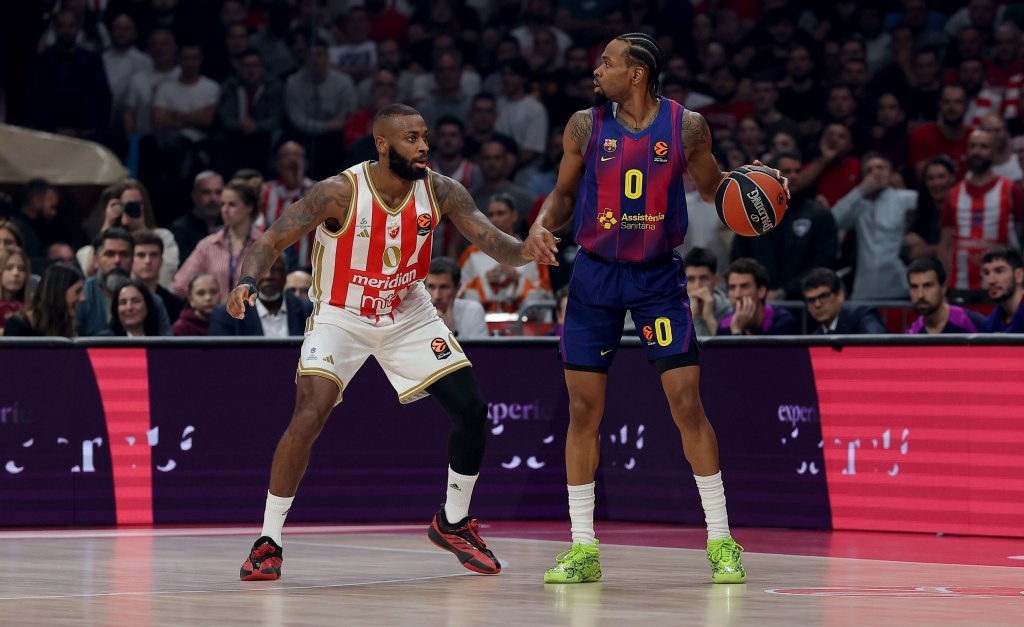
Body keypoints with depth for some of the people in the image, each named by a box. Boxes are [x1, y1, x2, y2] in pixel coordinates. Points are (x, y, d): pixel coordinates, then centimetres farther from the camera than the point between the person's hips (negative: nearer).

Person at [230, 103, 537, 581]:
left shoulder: (440, 191, -15)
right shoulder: (340, 193, -26)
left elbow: (493, 241, -15)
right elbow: (271, 240, -24)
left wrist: (526, 249, -39)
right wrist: (247, 281, -45)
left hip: (408, 313, 4)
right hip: (341, 317, -4)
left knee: (471, 410, -4)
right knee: (309, 416, -23)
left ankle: (453, 523, 21)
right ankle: (268, 542, -9)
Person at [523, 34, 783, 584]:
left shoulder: (686, 126, -5)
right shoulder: (585, 125, -3)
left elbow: (710, 185, 11)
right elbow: (564, 192, 9)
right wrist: (541, 226, -11)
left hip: (657, 275, -1)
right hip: (595, 275, 1)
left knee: (687, 402, -8)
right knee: (583, 409, 0)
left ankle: (720, 540, 2)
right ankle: (583, 549, 9)